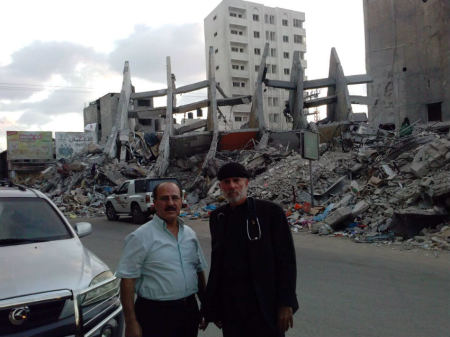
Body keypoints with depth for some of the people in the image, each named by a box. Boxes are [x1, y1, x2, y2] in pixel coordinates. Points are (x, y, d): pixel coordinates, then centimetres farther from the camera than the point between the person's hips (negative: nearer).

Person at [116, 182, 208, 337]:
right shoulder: (140, 237, -11)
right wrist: (131, 324, -14)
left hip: (190, 311, 5)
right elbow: (127, 280, -13)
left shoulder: (190, 234, 8)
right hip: (155, 314, -5)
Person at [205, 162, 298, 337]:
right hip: (229, 302, 4)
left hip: (264, 303, -4)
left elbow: (286, 259, -8)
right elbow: (216, 262, 12)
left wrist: (286, 303, -11)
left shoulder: (270, 211, -8)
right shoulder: (217, 217, 7)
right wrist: (212, 306, 11)